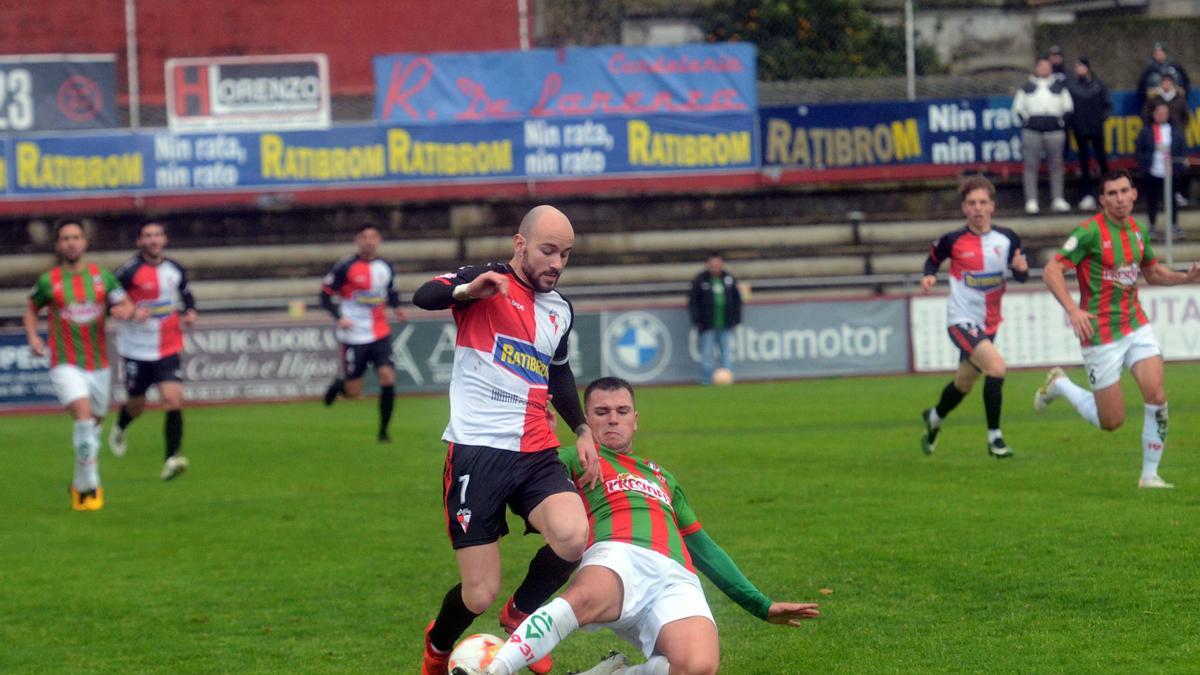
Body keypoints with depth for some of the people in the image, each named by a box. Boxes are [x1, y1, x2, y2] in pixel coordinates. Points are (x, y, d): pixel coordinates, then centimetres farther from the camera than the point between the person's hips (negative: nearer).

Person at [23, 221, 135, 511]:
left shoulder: (102, 276, 3)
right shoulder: (48, 281, -1)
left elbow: (127, 306, 6)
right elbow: (31, 310, 15)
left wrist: (126, 311, -18)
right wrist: (33, 337, -3)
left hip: (99, 364, 4)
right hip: (66, 364, -3)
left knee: (93, 425, 13)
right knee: (84, 415, -24)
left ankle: (80, 485, 32)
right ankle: (91, 485, -21)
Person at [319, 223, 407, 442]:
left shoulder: (385, 267, 5)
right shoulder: (345, 267, -10)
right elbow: (325, 296, -5)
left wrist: (396, 307, 1)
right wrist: (339, 317, -20)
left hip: (380, 335, 3)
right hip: (354, 336, -3)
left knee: (388, 378, -13)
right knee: (353, 391, -1)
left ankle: (383, 431, 2)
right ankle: (339, 384, 37)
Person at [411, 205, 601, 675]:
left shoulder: (561, 310, 16)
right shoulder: (489, 282, -4)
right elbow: (423, 297, -22)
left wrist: (582, 429, 20)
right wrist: (466, 289, -42)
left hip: (536, 454, 5)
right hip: (477, 453, -5)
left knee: (573, 538, -26)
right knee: (479, 596, -5)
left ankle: (520, 616, 4)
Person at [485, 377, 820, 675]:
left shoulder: (663, 478, 41)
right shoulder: (575, 460, 27)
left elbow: (704, 549, 41)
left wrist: (761, 605, 37)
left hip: (677, 579, 4)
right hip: (619, 556, -4)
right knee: (584, 598, -45)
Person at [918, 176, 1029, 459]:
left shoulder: (1007, 239, -3)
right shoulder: (952, 241, -11)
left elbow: (1020, 276, 4)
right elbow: (933, 259, 8)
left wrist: (1022, 268, -19)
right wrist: (930, 276, -12)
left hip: (989, 324, 5)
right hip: (962, 320, -5)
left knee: (964, 383, 20)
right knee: (996, 366, -26)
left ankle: (934, 418, 51)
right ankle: (994, 438, -15)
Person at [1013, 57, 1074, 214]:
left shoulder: (1060, 87, 15)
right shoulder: (1027, 88, 13)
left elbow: (1068, 107, 15)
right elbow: (1018, 108, 13)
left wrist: (1061, 120, 1)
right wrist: (1026, 120, -2)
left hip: (1055, 131, 1)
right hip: (1032, 132, -1)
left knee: (1056, 165, 0)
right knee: (1031, 165, -6)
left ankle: (1058, 200, 3)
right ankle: (1031, 201, -6)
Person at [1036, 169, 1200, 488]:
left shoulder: (1137, 230, 6)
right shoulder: (1090, 232, -14)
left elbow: (1152, 271, 22)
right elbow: (1051, 271, -17)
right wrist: (1072, 309, -29)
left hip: (1136, 325, 5)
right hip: (1101, 334, -5)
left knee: (1156, 397, -11)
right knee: (1111, 421, 1)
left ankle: (1150, 475, 4)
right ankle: (1060, 385, 28)